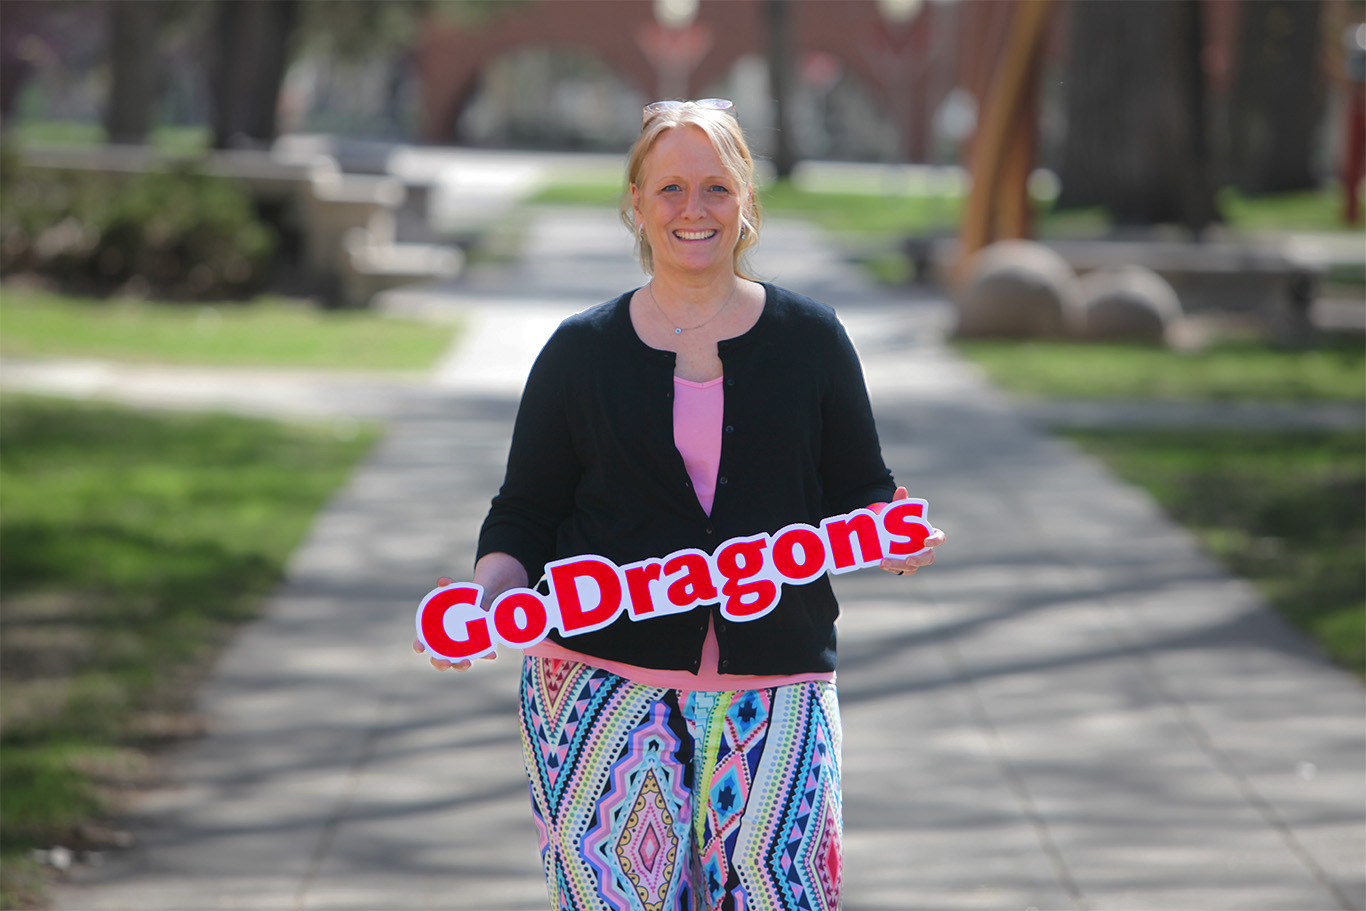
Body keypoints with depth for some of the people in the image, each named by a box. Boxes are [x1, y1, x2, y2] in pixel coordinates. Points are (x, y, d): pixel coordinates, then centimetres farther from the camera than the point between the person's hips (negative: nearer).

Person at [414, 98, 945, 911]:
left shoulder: (809, 339, 9)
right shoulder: (582, 352, 9)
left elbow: (858, 488, 12)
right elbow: (526, 511, 11)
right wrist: (492, 588, -8)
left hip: (775, 686, 0)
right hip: (604, 682, 0)